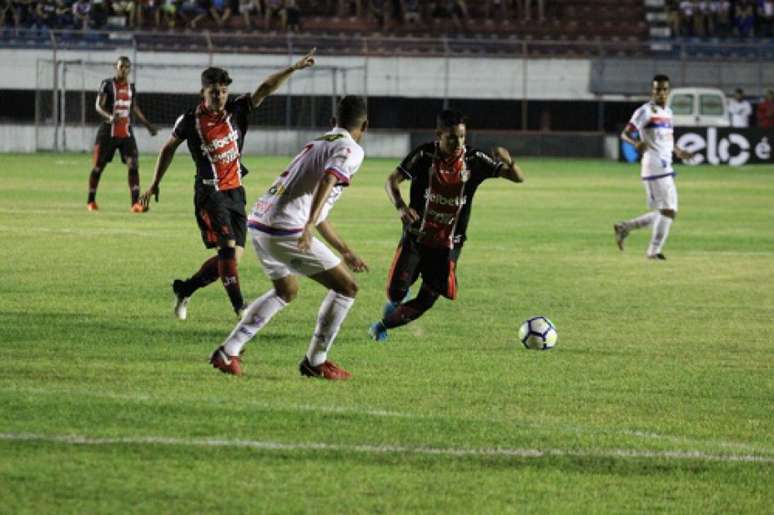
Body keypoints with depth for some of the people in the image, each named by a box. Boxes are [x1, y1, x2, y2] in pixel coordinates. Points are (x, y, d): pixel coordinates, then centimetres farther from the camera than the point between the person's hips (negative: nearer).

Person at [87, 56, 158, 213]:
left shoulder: (131, 87, 11)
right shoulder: (107, 84, -4)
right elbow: (98, 106, -13)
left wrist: (148, 125, 23)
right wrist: (109, 116, -32)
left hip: (126, 133, 4)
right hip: (108, 132, -4)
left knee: (133, 165, -12)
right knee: (98, 166, 5)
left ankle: (135, 203, -17)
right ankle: (91, 201, 21)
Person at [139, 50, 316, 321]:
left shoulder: (237, 111, 1)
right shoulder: (190, 121, -5)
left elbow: (264, 89, -8)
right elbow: (169, 149, 10)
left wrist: (292, 69, -21)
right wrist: (154, 185, 15)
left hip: (236, 193, 5)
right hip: (210, 194, -5)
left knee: (233, 256, 5)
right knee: (228, 247, -19)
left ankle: (184, 289, 22)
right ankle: (239, 306, -16)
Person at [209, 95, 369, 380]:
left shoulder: (316, 144, 27)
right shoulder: (351, 149, -1)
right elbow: (327, 180, -23)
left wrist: (345, 251, 42)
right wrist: (309, 225, -36)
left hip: (259, 223, 9)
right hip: (285, 229, -9)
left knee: (287, 291, 30)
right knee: (346, 287, 3)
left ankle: (228, 351, 24)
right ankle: (315, 361, 7)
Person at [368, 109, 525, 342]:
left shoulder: (474, 160, -8)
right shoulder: (424, 155, -11)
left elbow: (518, 177, -9)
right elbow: (392, 181, -6)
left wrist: (508, 162, -33)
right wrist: (400, 206, -27)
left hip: (448, 244, 2)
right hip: (416, 237, -2)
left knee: (426, 301, 0)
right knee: (396, 291, -14)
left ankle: (383, 325, 25)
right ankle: (397, 301, 24)